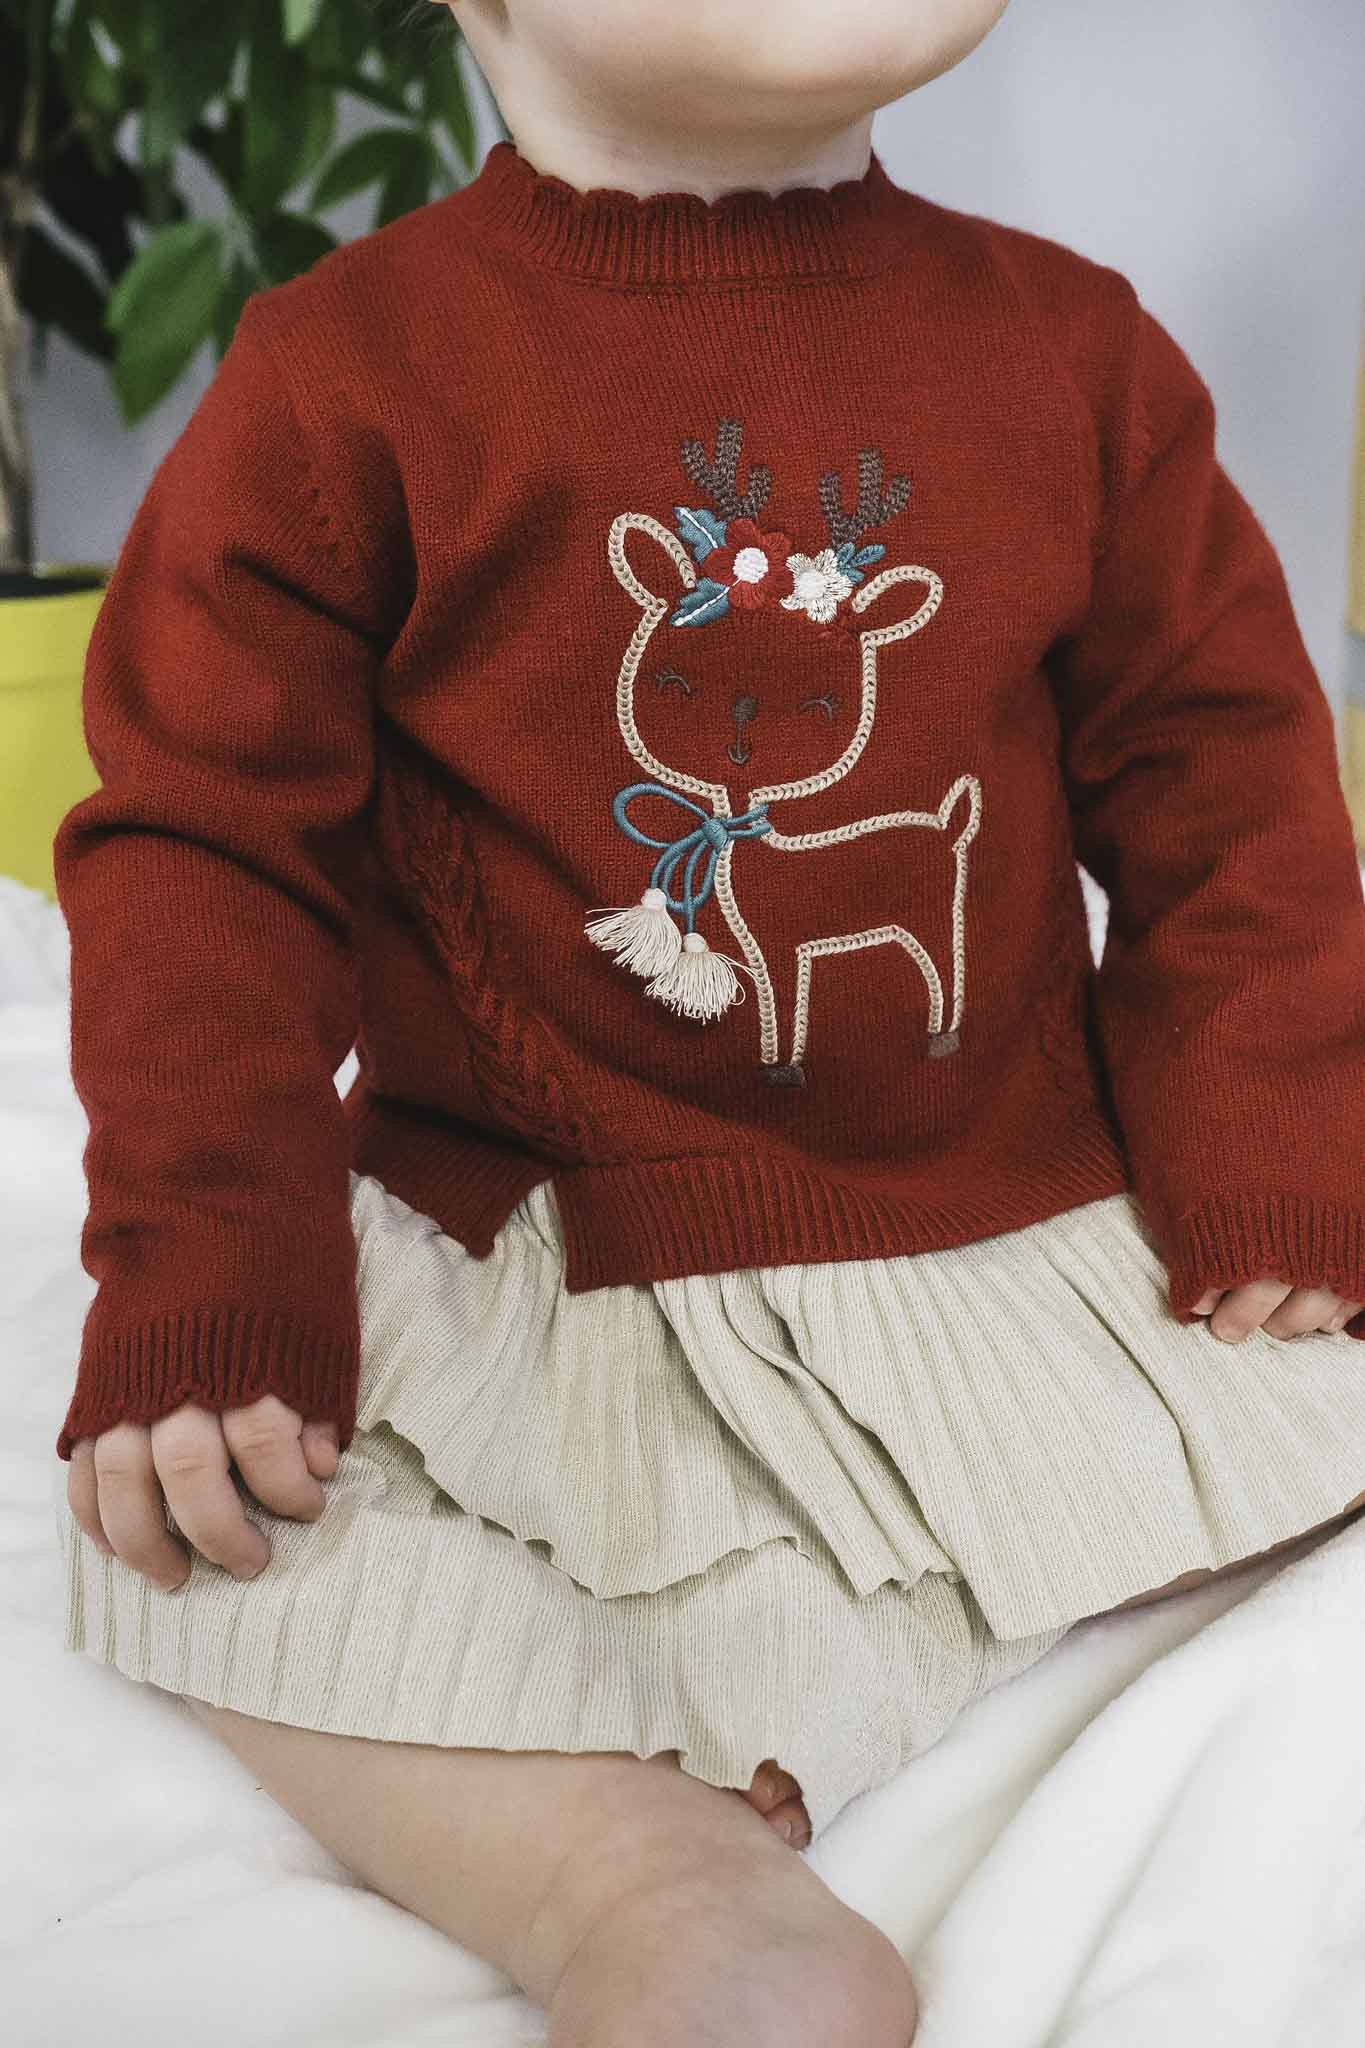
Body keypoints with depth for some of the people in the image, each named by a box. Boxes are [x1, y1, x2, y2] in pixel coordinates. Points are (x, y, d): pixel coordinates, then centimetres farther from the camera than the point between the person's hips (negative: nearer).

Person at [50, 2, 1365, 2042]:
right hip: (520, 1262, -2)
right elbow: (204, 836, -9)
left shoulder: (1078, 347, -2)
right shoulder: (345, 375, -10)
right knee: (192, 1512, -21)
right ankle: (643, 1883, -27)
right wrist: (204, 1269, -17)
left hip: (1027, 1238, 3)